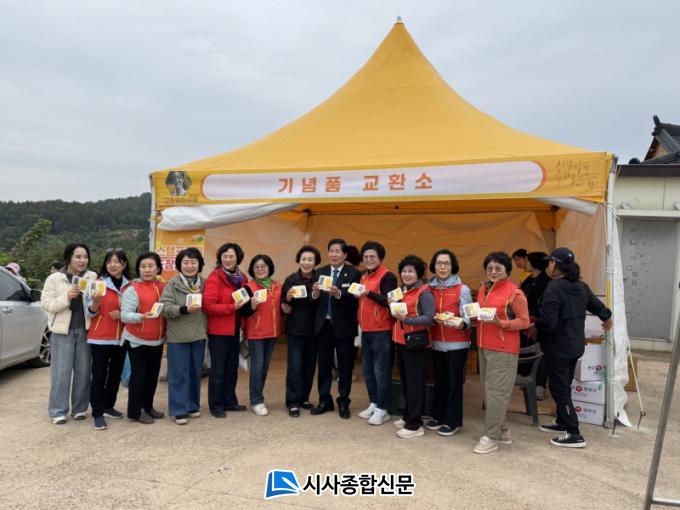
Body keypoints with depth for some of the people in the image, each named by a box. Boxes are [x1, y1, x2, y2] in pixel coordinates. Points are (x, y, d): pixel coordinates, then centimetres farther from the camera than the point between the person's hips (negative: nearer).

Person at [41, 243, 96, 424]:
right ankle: (58, 411, 13)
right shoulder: (54, 278, -2)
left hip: (84, 330, 2)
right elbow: (46, 304, -6)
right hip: (63, 331, -2)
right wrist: (66, 297, -20)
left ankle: (79, 408, 21)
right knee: (61, 371, 1)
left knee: (83, 370, 8)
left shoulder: (92, 277, 3)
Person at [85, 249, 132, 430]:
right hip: (100, 338, -4)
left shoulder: (129, 285, 4)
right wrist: (96, 302, -27)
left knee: (116, 374, 13)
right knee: (99, 376, -2)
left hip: (121, 338, 4)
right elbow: (91, 312, -6)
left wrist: (123, 314, -10)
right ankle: (97, 413, 6)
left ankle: (109, 406, 28)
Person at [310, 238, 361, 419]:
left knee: (345, 367, 7)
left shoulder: (354, 273, -6)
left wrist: (338, 294, -33)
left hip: (343, 327, -4)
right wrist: (315, 293, -21)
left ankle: (343, 403, 20)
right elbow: (315, 300, 0)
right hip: (323, 325, 4)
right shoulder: (320, 272, 7)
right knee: (324, 365, 12)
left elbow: (355, 299, -17)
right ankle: (324, 401, 25)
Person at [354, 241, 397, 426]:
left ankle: (382, 409, 7)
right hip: (366, 331, 8)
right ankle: (373, 404, 25)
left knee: (381, 371, -3)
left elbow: (389, 301, -19)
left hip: (382, 331, -8)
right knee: (367, 369, 13)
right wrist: (357, 294, 4)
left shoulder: (387, 276, -9)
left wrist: (368, 293, -28)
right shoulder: (363, 276, 15)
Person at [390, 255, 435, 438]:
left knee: (415, 383, -2)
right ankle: (407, 416, 29)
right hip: (400, 341, 8)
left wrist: (406, 319, -27)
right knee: (405, 381, 16)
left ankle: (415, 424, 5)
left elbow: (429, 318, -20)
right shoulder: (401, 290, 13)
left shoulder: (424, 292, -12)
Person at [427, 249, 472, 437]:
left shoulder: (462, 289, -8)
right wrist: (433, 319, -8)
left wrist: (460, 324, -32)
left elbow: (468, 317, -13)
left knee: (454, 382, 3)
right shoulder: (429, 288, 4)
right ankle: (438, 416, 29)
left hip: (456, 344, -4)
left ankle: (453, 421, 16)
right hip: (436, 342, 4)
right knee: (439, 380, 15)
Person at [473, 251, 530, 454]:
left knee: (496, 392, -4)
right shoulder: (483, 289, 12)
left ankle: (490, 437, 4)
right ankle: (502, 431, 26)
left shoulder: (515, 292, -10)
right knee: (488, 390, 12)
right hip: (484, 346, 8)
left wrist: (501, 323, -24)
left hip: (503, 349, -7)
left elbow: (525, 322, -10)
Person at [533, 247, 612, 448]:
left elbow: (548, 322, -29)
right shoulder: (580, 286, 3)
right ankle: (562, 421, 36)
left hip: (558, 347, -9)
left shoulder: (553, 289, -25)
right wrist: (607, 317, 42)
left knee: (559, 389, 0)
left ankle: (574, 434, 3)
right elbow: (596, 304, 21)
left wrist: (534, 327, -7)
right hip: (575, 345, 9)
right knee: (564, 386, 22)